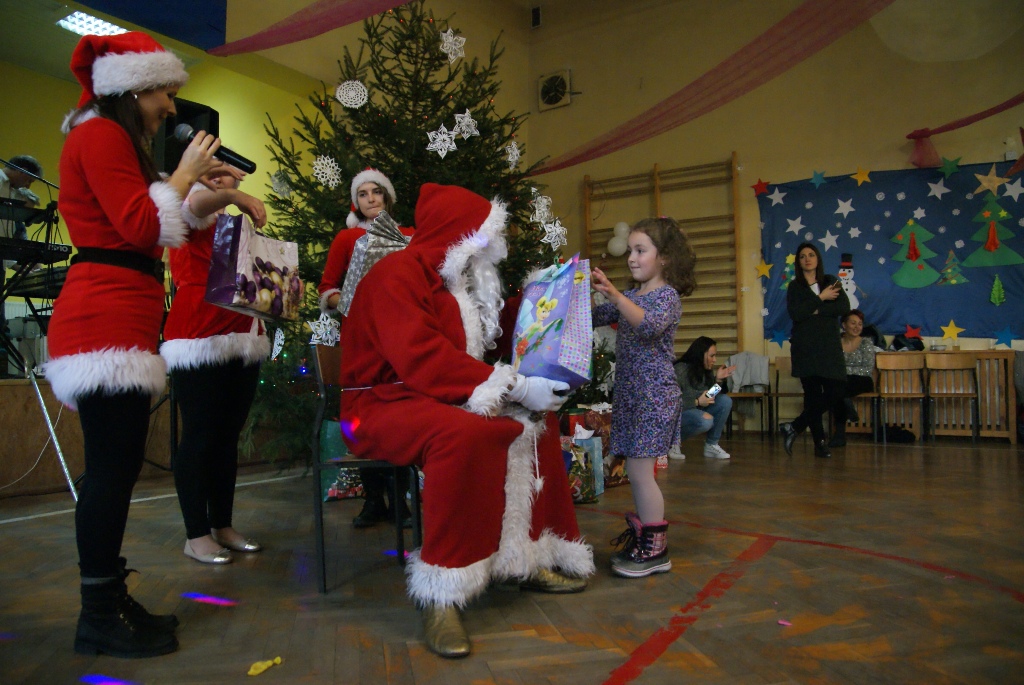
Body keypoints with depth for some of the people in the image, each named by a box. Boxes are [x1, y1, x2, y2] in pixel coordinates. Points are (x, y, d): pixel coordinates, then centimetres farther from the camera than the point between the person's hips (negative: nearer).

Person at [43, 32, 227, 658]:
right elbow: (141, 226, -13)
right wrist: (185, 173, -3)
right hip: (107, 320, -11)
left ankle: (109, 601, 17)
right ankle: (101, 619, 0)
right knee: (112, 469, -9)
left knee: (116, 467, 10)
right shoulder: (101, 135, -5)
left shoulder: (110, 138, 27)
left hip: (118, 319, 11)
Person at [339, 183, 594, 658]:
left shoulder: (462, 281, 13)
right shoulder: (398, 275, -17)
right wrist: (516, 388, -31)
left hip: (440, 400, 9)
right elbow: (424, 359, -29)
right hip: (381, 403, -9)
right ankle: (441, 594, -28)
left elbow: (474, 351, 14)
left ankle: (526, 556, 5)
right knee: (464, 434, -37)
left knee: (535, 421, 0)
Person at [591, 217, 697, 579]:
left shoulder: (667, 295, -7)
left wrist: (614, 294, -35)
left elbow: (650, 325, -27)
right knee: (636, 471, 12)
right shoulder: (630, 296, 16)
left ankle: (656, 551, 4)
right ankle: (642, 539, 24)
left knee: (640, 470, -7)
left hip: (653, 393, -8)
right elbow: (593, 319, 15)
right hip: (629, 392, 8)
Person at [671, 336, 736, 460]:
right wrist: (697, 402, -26)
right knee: (705, 421, -34)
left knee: (725, 401, -12)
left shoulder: (707, 371, 2)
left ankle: (712, 445, -4)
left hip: (697, 409, 8)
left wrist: (718, 380, -8)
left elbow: (711, 397, 6)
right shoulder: (681, 370, -21)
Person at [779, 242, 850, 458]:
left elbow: (844, 306, -3)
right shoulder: (795, 286, 6)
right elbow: (795, 314, -11)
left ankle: (794, 428, 4)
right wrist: (821, 298, -9)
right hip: (805, 347, -3)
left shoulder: (831, 281, 13)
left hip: (830, 346, 3)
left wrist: (817, 311, -11)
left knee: (836, 395, -7)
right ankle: (820, 442, 5)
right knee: (813, 395, -4)